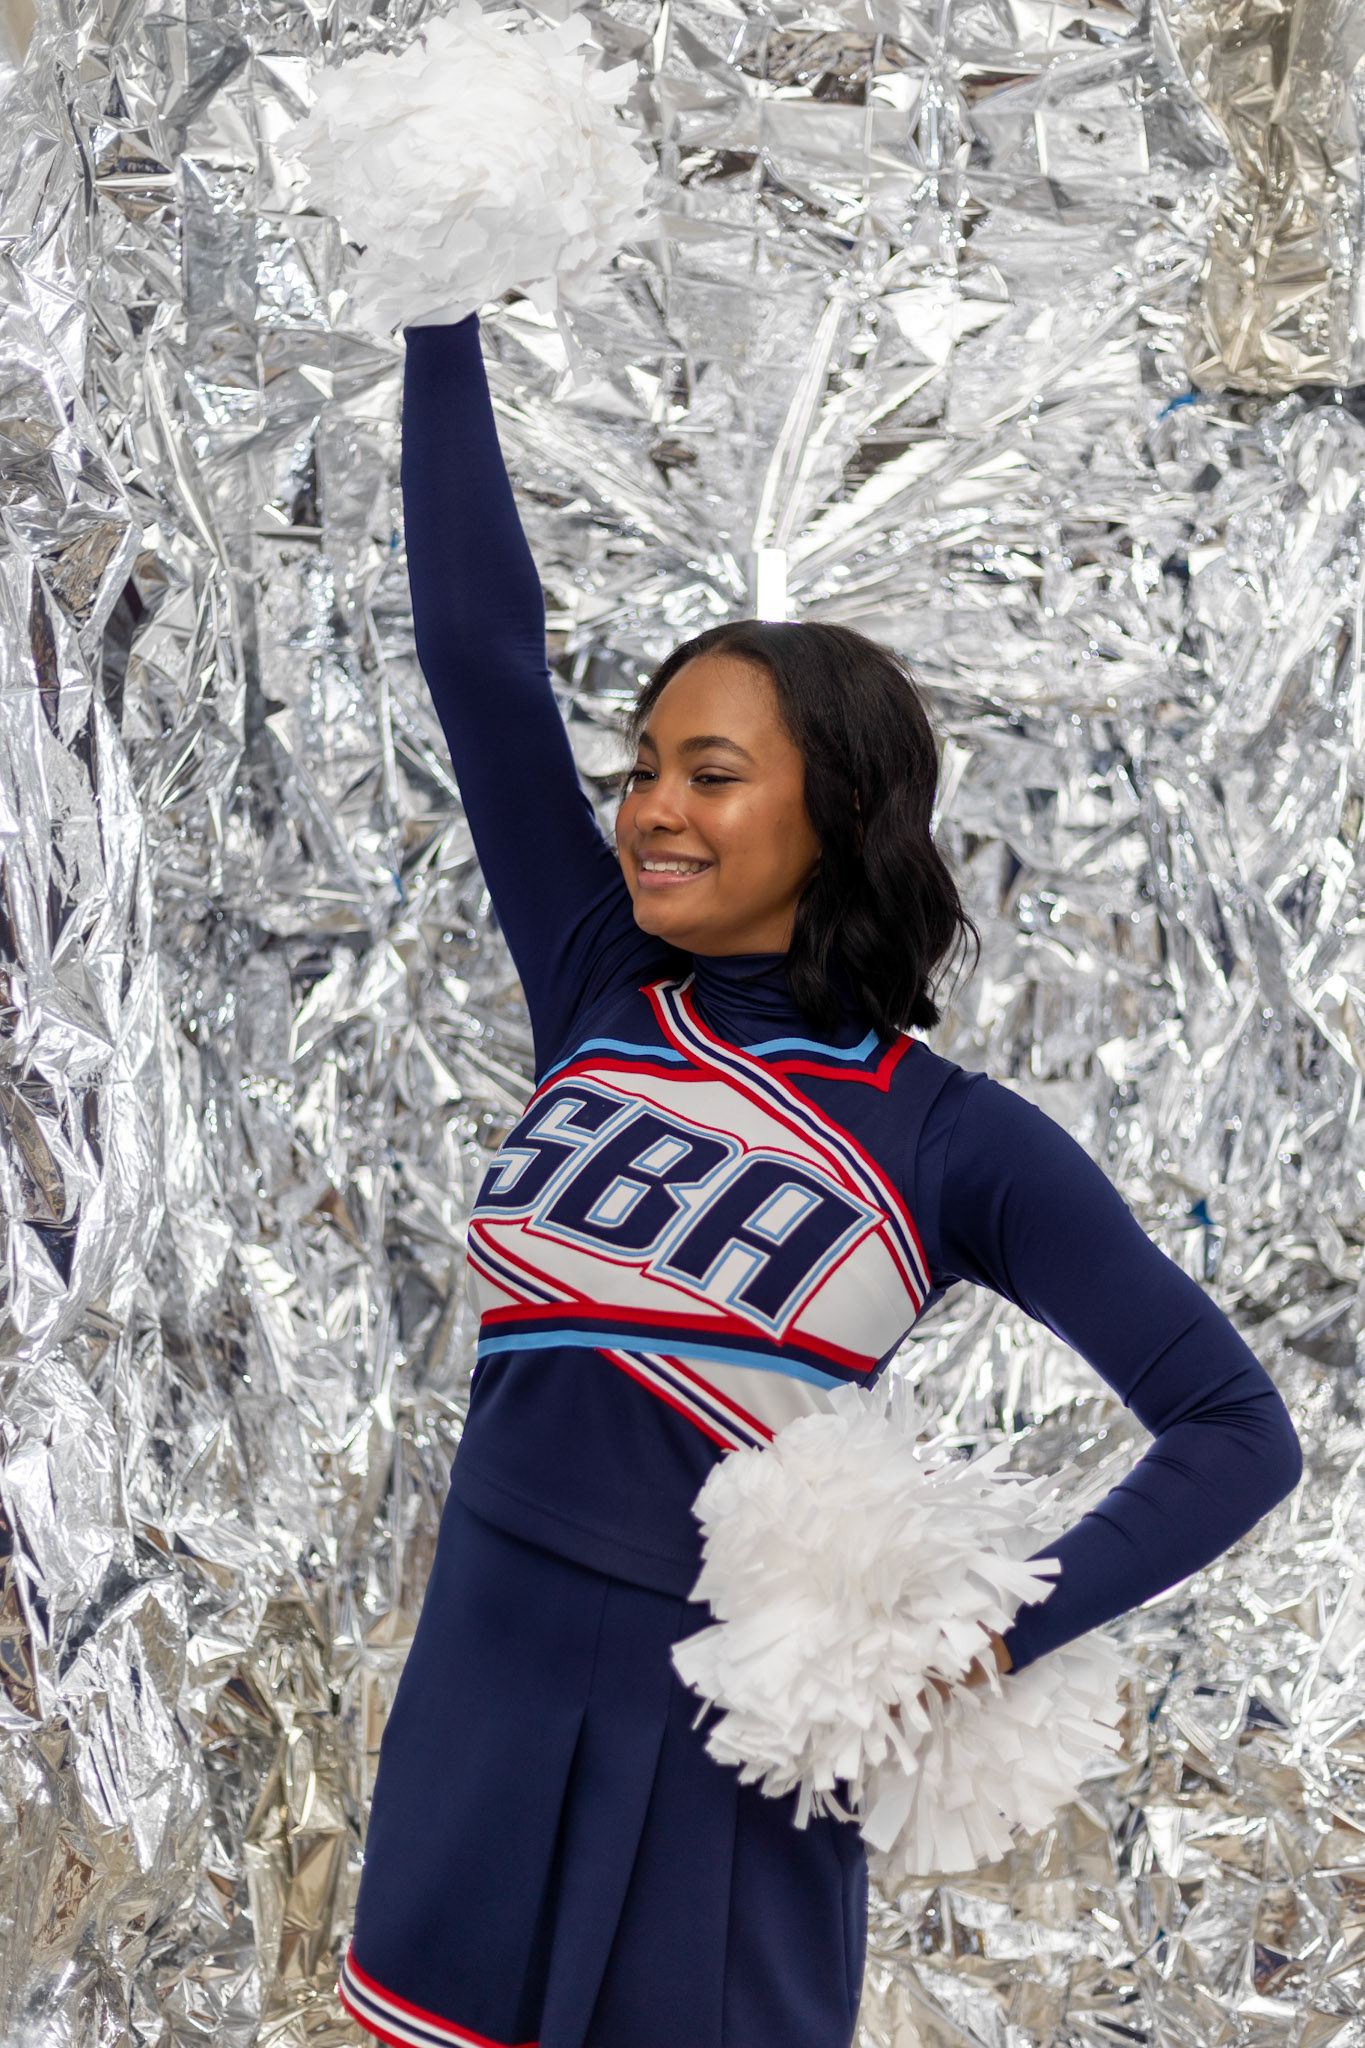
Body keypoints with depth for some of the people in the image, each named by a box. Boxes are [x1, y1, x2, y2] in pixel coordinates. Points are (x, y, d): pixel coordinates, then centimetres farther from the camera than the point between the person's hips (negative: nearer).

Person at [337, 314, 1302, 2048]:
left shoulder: (952, 1140, -7)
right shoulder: (600, 1001, 3)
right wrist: (443, 310, -3)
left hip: (716, 1738, -4)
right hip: (481, 1691, 4)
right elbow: (477, 641, 0)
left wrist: (994, 1639, -18)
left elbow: (1234, 1430, -7)